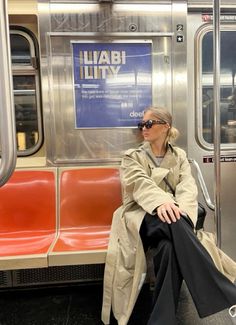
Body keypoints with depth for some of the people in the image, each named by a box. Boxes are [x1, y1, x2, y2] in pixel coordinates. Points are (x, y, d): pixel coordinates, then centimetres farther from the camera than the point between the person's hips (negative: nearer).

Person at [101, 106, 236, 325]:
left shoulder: (179, 156, 14)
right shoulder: (132, 157, 8)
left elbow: (188, 186, -4)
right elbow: (140, 183, -14)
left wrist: (178, 207, -28)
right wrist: (161, 201, -36)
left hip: (170, 217, 2)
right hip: (141, 217, -1)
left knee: (169, 246, -35)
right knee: (172, 222, -36)